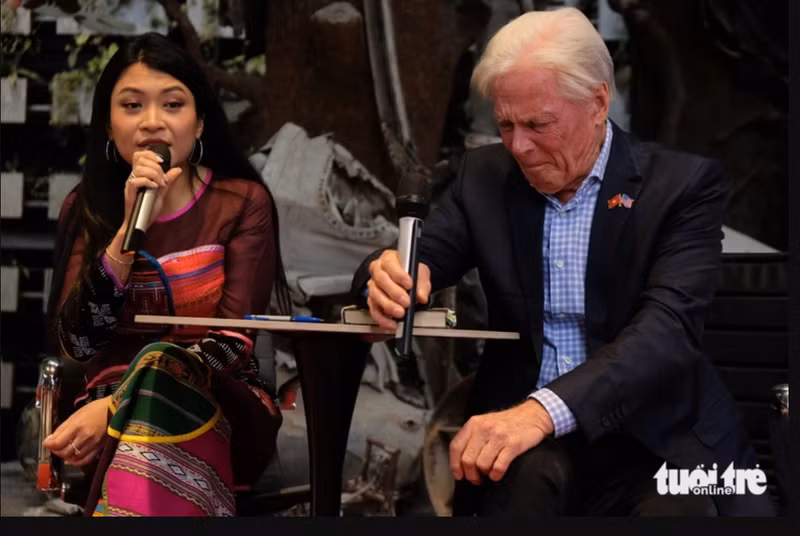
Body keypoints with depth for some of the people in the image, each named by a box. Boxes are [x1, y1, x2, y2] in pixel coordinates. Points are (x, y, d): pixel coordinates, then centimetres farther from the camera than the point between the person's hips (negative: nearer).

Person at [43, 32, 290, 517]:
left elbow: (234, 341, -9)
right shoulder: (86, 209, 6)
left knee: (158, 369, -35)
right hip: (110, 403, 1)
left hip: (222, 404, -1)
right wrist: (130, 227, -17)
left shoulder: (243, 202, 0)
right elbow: (78, 344, -5)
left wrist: (118, 406, -22)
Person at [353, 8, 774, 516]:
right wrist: (389, 275, -21)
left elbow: (669, 327, -19)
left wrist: (546, 410, -35)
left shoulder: (682, 184, -5)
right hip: (519, 418, 2)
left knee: (675, 510, -34)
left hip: (655, 436, -2)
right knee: (524, 474, -33)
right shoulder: (486, 175, 8)